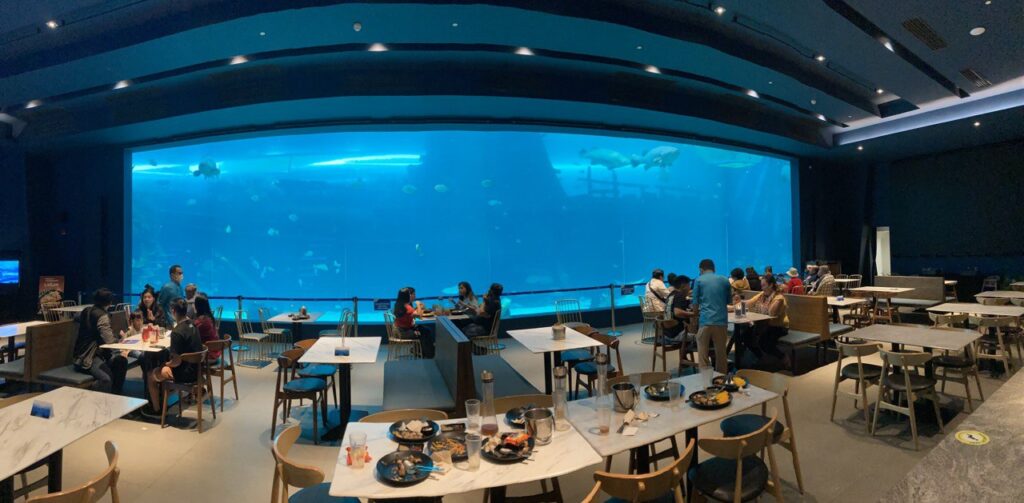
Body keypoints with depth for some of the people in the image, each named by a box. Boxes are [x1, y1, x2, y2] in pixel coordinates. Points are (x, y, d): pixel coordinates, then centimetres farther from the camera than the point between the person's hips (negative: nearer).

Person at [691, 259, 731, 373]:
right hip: (722, 320, 3)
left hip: (706, 320, -3)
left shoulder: (699, 280, 4)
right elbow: (728, 301, 22)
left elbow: (695, 304, 3)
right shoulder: (725, 280, 13)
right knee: (721, 354, 14)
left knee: (703, 355, 5)